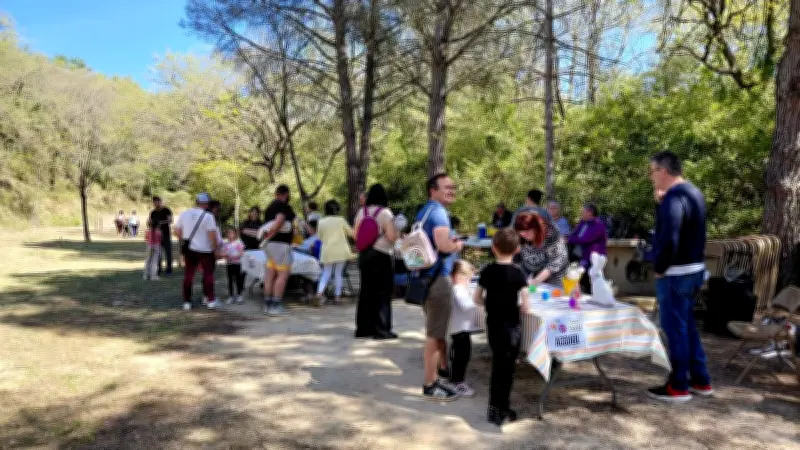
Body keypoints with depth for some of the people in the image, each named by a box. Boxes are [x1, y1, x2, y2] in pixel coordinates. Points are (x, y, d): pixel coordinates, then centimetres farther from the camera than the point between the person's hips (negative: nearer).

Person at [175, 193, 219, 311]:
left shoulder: (184, 214, 3)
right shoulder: (208, 216, -12)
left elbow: (177, 231, 7)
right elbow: (212, 235, -16)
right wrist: (215, 249, -5)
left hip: (189, 249, 4)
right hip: (205, 250, -4)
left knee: (188, 274, 9)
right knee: (208, 274, 7)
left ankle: (187, 302, 10)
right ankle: (211, 301, 7)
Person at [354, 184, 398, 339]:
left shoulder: (361, 212, 6)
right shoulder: (385, 212, -11)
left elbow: (356, 234, 11)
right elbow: (392, 236, -15)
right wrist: (396, 231, 5)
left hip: (364, 255, 6)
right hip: (382, 256, -6)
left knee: (366, 291, 12)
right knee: (382, 293, 0)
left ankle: (363, 327, 18)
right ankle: (381, 329, 3)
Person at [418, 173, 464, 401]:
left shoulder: (424, 211, 14)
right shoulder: (438, 211, -17)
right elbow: (444, 245, -30)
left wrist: (450, 242, 20)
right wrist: (458, 245, -9)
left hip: (427, 275, 10)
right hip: (437, 277, -10)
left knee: (438, 328, 24)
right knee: (435, 332, -3)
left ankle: (442, 367, 40)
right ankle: (430, 384, 5)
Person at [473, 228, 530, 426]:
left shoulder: (487, 271, -1)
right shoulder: (518, 274, -13)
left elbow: (477, 299, 4)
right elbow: (525, 306, -15)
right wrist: (518, 307, 5)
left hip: (492, 324, 4)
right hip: (510, 326, -4)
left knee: (498, 365, 17)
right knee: (506, 368, 5)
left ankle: (498, 408, 25)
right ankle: (499, 410, 10)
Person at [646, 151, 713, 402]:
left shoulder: (674, 198, -20)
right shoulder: (692, 192, 12)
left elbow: (668, 240, -29)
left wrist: (659, 268, -16)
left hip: (676, 274, -10)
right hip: (694, 269, 10)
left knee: (675, 329, 0)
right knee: (687, 326, 18)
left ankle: (678, 387, 10)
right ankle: (700, 381, 27)